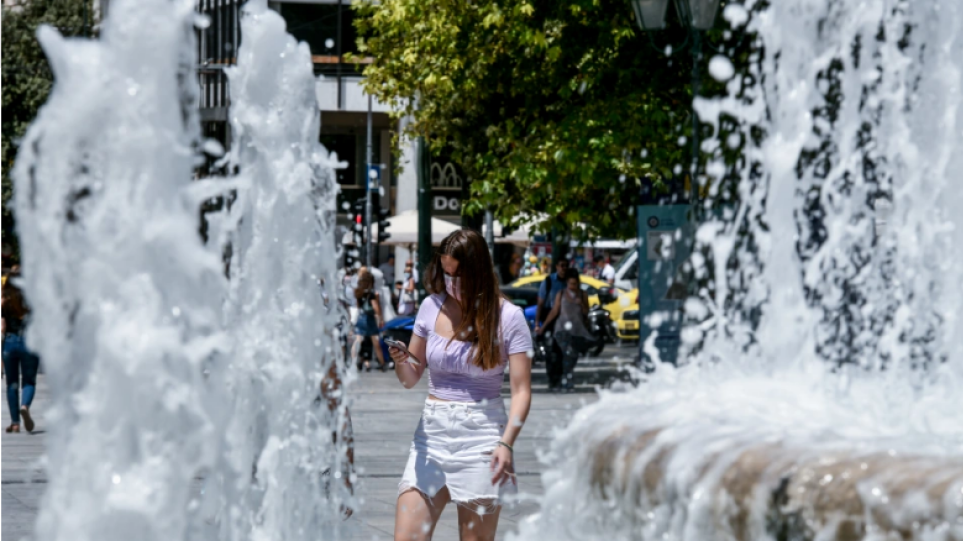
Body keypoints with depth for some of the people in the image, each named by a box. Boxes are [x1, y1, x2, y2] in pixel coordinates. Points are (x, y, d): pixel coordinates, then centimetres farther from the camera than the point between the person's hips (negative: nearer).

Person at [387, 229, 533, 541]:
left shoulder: (508, 317, -4)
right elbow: (411, 379, 13)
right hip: (432, 432, 3)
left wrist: (506, 443, -19)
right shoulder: (432, 307, 7)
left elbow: (521, 390, -6)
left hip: (481, 435, -3)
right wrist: (400, 360, -11)